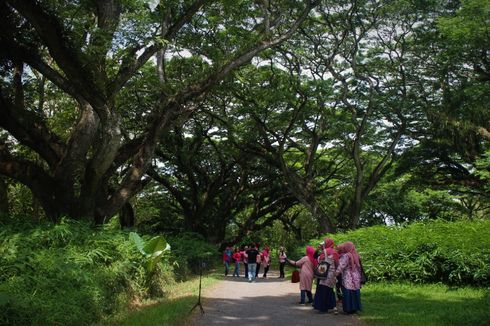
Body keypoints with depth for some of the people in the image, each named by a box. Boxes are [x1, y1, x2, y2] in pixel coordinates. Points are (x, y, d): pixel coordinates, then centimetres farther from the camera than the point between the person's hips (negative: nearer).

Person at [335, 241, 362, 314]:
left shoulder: (346, 256, -12)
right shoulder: (355, 256, 9)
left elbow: (341, 267, -16)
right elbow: (358, 267, 14)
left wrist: (336, 273, -13)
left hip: (348, 279, -7)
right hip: (356, 278, 7)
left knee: (348, 294, -2)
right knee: (354, 293, 11)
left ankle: (349, 309, 0)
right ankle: (355, 308, 17)